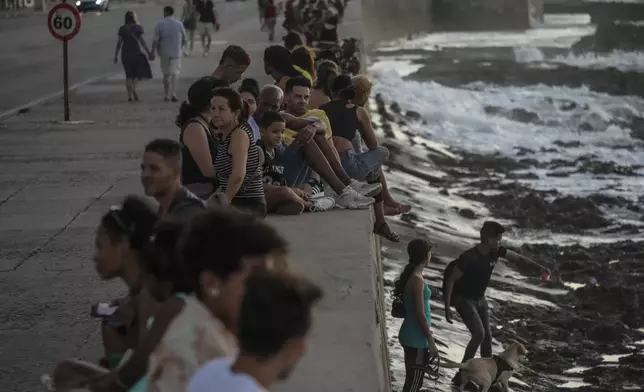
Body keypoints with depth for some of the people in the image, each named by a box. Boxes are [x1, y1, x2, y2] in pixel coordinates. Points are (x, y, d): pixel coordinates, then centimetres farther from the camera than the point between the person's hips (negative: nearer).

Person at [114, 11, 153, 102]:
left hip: (125, 54, 2)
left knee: (129, 75, 10)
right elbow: (142, 41, -7)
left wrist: (116, 55, 6)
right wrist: (148, 52, -2)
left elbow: (119, 42, 0)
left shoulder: (122, 29, 2)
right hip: (136, 53, -2)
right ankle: (134, 88, -19)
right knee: (137, 73, 8)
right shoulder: (137, 28, -4)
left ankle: (129, 95, 4)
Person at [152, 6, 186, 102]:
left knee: (166, 74, 13)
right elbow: (184, 39, 6)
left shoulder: (160, 25, -6)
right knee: (175, 74, 2)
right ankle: (173, 95, -13)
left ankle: (166, 96, 16)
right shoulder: (179, 24, -1)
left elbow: (155, 40, -9)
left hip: (164, 53, 0)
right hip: (176, 52, 0)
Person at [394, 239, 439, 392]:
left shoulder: (411, 275, 8)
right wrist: (431, 341, -15)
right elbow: (420, 314, -21)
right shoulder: (417, 280, -22)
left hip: (412, 336, 9)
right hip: (416, 339, -9)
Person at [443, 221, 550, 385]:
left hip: (480, 299, 8)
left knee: (487, 336, 12)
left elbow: (517, 258, 7)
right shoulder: (468, 258, -31)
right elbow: (450, 281, -23)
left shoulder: (496, 251, -10)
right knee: (479, 334, -21)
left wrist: (539, 267, 11)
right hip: (464, 299, -8)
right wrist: (447, 307, -23)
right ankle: (461, 376, -15)